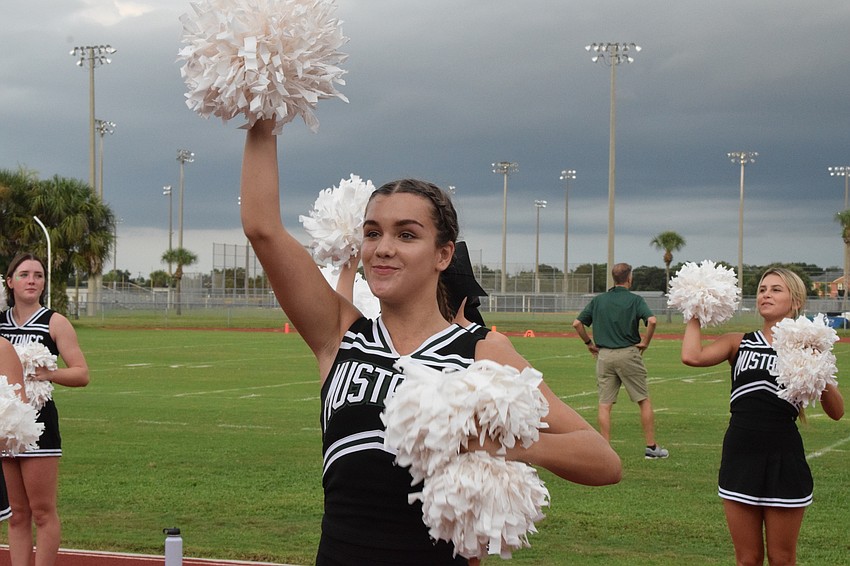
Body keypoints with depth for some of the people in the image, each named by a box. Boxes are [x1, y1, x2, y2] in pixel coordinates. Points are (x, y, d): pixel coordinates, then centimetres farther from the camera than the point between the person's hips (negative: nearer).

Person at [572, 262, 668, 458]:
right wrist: (645, 342, -4)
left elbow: (577, 323, 4)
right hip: (628, 353, -3)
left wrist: (589, 343, 14)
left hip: (604, 355, 3)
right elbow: (651, 321, -18)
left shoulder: (598, 300, 7)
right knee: (644, 401, 7)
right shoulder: (634, 300, -3)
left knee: (604, 404, 4)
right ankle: (651, 447, 9)